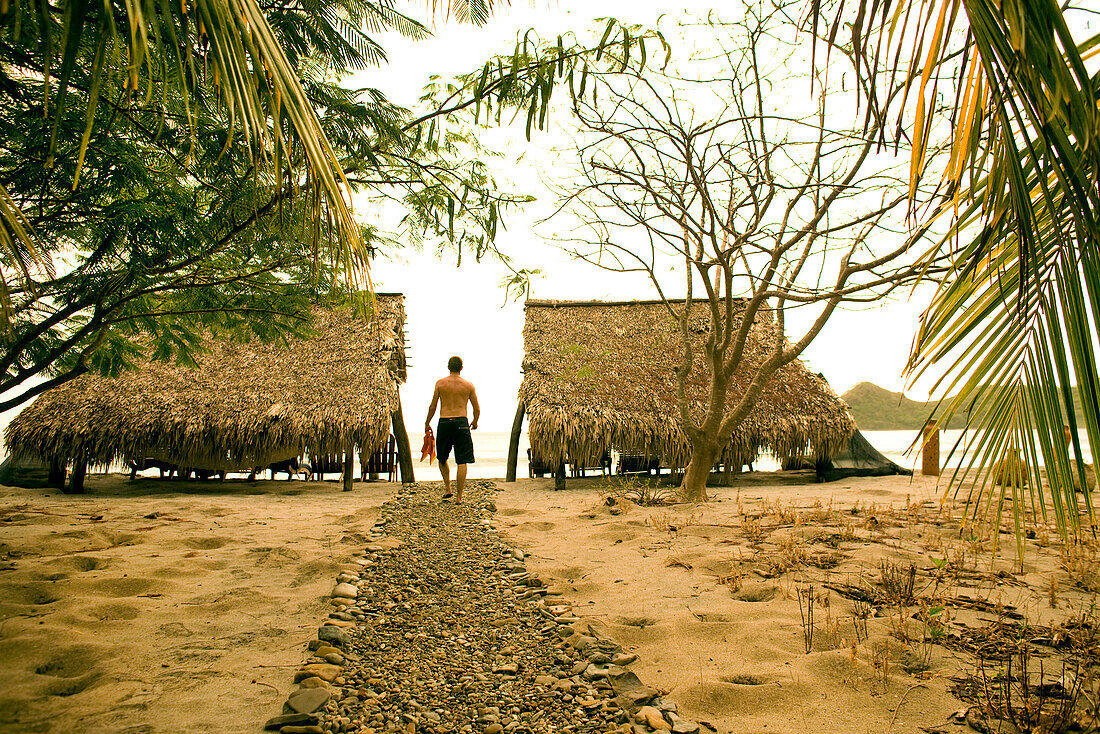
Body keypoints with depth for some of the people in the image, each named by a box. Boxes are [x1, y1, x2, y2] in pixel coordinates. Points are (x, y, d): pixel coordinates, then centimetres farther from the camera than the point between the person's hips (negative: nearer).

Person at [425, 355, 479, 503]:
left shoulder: (440, 383, 2)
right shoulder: (468, 385, 3)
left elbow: (432, 407, 5)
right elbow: (477, 409, 8)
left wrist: (427, 424, 19)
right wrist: (475, 422, 27)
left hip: (444, 423, 1)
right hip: (461, 423, -1)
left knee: (442, 459, 21)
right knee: (462, 462, 2)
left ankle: (447, 488, 14)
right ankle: (458, 496, 1)